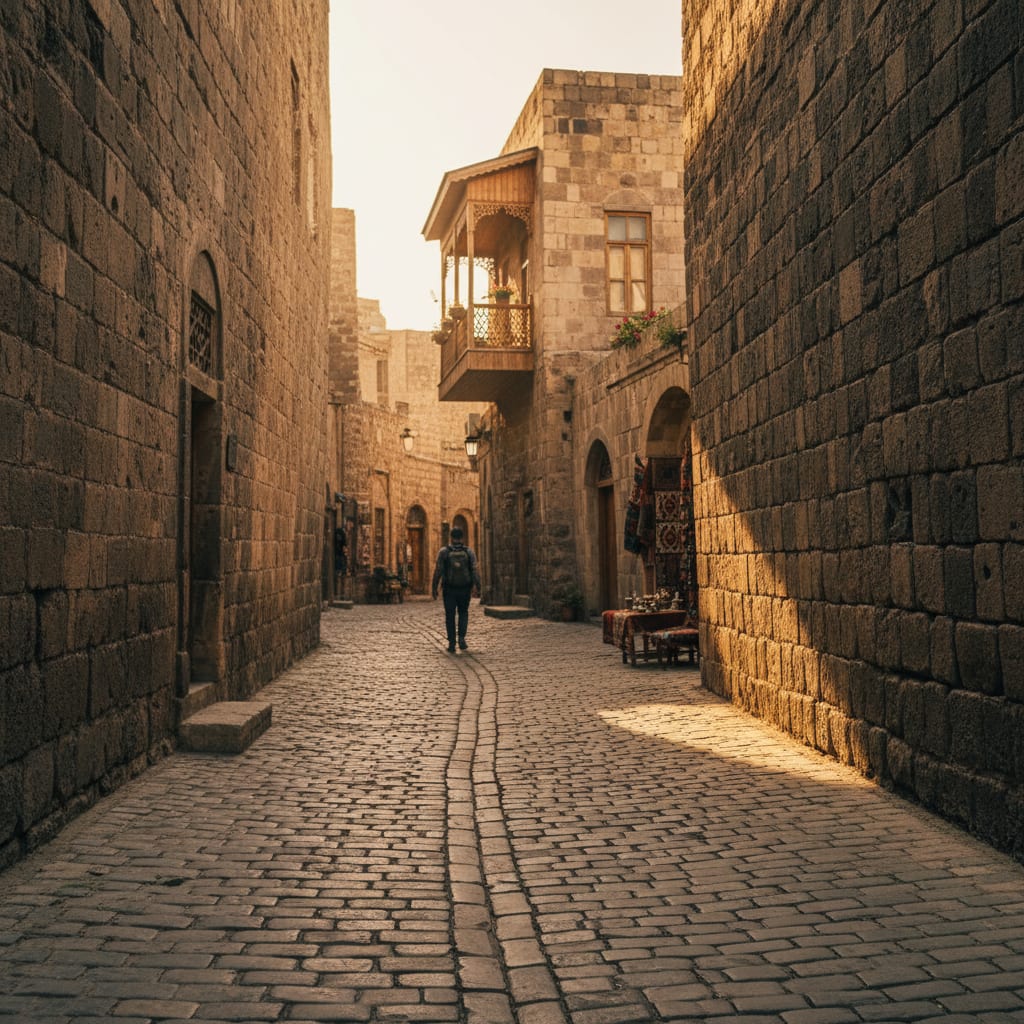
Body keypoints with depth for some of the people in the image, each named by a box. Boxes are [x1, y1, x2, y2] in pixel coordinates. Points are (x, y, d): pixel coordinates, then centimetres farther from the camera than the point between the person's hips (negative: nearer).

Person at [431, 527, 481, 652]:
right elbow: (475, 571, -10)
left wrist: (434, 588, -2)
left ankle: (451, 643, 8)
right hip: (465, 589, 1)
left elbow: (438, 571, -9)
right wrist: (478, 588, -6)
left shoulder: (443, 552, -8)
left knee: (450, 616, 10)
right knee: (463, 613, 19)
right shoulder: (469, 552, -4)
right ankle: (461, 637, 0)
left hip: (449, 589, -1)